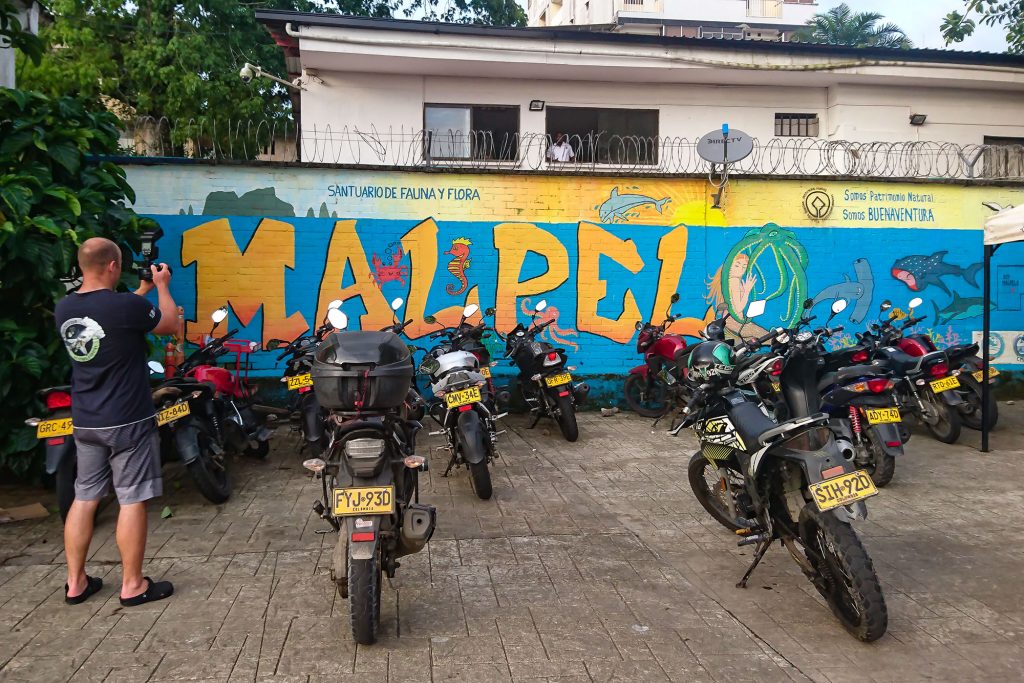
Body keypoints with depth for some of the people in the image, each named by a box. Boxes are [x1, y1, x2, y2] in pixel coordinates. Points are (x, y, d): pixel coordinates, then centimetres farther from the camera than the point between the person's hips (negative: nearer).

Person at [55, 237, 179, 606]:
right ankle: (132, 585, 11)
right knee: (132, 500, 2)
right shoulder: (127, 305, -20)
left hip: (85, 422, 7)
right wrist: (162, 287, 12)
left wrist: (144, 290, 26)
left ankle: (75, 582, 22)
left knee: (84, 497, 14)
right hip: (128, 421, -7)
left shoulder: (64, 308, 2)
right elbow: (170, 324, -2)